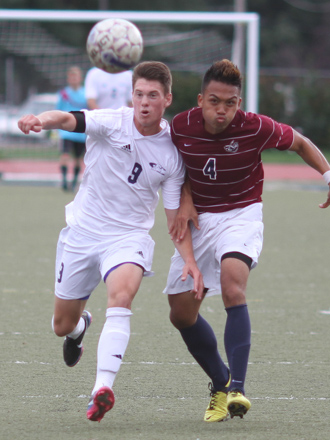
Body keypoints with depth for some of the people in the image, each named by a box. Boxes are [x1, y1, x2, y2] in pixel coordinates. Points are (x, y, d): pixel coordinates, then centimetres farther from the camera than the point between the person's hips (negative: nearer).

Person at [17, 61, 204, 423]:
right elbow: (69, 120, -30)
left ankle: (103, 389, -39)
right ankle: (80, 327, 50)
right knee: (63, 324, 10)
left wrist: (189, 259, -9)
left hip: (129, 237, -1)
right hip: (82, 232, 1)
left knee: (121, 294, -32)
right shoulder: (111, 123, -10)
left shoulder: (171, 154, -3)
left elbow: (175, 215, 4)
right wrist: (41, 120, -53)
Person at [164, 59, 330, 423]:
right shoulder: (181, 127, -12)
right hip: (198, 219, 4)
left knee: (232, 284, -32)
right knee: (181, 312, 3)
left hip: (241, 215, -4)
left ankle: (236, 388, -33)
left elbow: (300, 143, 0)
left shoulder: (256, 128, -19)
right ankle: (220, 383, 26)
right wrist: (184, 201, -5)